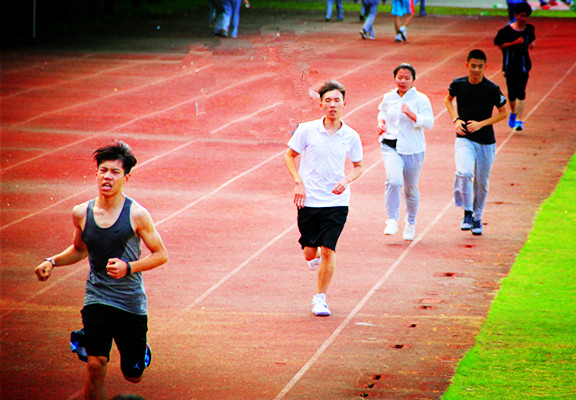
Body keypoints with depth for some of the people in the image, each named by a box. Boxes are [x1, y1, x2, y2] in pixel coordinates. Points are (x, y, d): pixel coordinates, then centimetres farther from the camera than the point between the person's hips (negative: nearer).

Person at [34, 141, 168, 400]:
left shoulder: (136, 215, -10)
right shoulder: (81, 213, -1)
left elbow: (161, 255, -4)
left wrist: (128, 267, -19)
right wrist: (52, 262, 1)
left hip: (131, 302, -1)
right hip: (96, 298, 1)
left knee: (132, 375, 13)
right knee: (96, 365, -20)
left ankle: (140, 347, 44)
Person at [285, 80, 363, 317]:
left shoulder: (351, 137, 0)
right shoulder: (307, 130, -4)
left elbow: (358, 166, 14)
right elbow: (289, 156, 8)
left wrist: (346, 180, -7)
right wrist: (298, 182, -6)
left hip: (337, 201, 0)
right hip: (309, 200, 0)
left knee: (328, 250, -8)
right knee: (310, 252, 3)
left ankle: (320, 298, 7)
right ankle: (315, 258, 42)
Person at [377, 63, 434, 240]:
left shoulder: (420, 99, -6)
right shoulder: (388, 98, 5)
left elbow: (429, 123, -15)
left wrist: (411, 114, -29)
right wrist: (381, 123, 5)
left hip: (413, 149, -1)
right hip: (391, 147, 1)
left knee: (411, 189, 12)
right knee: (393, 181, -24)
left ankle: (411, 223, 35)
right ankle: (392, 221, -16)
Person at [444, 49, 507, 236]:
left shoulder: (492, 89, -10)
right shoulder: (458, 84, -3)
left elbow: (503, 113, 0)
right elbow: (448, 99, 18)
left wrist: (481, 124, -12)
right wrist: (456, 119, 1)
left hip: (486, 141, 0)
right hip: (464, 138, 0)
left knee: (481, 182, 8)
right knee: (464, 173, -25)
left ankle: (477, 217, 30)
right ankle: (467, 213, -9)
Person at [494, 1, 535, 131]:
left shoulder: (530, 29, 3)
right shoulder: (507, 30, -9)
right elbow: (500, 45, -7)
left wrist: (531, 44, -2)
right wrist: (515, 42, -18)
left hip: (524, 65, 1)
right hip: (510, 65, -1)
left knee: (520, 92, -10)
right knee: (511, 92, 6)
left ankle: (519, 120, -10)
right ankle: (513, 112, 37)